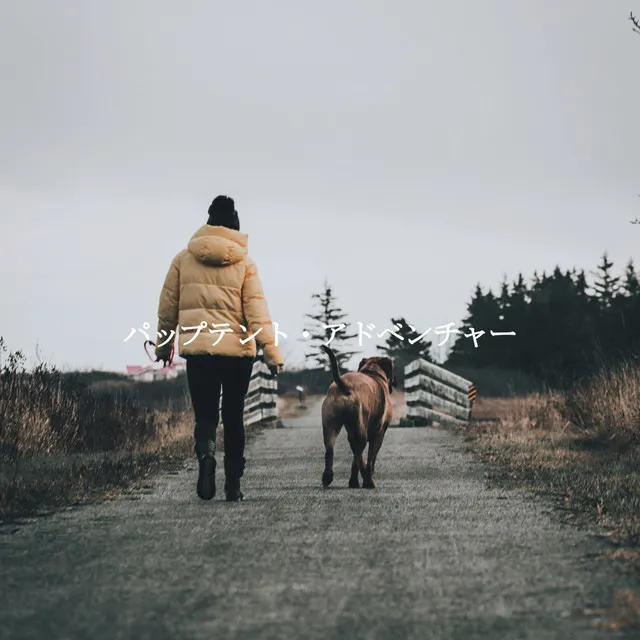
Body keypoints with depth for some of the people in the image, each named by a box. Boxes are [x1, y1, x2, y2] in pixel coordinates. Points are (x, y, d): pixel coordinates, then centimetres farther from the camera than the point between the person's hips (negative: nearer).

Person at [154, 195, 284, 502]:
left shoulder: (183, 258, 5)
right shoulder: (244, 262, 0)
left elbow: (168, 306, 10)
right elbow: (257, 309, -7)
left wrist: (163, 345, 22)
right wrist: (271, 351, -7)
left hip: (197, 349, 0)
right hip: (238, 350, 0)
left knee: (205, 415, 4)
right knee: (233, 418, 13)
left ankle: (206, 456, -28)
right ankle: (233, 484, 13)